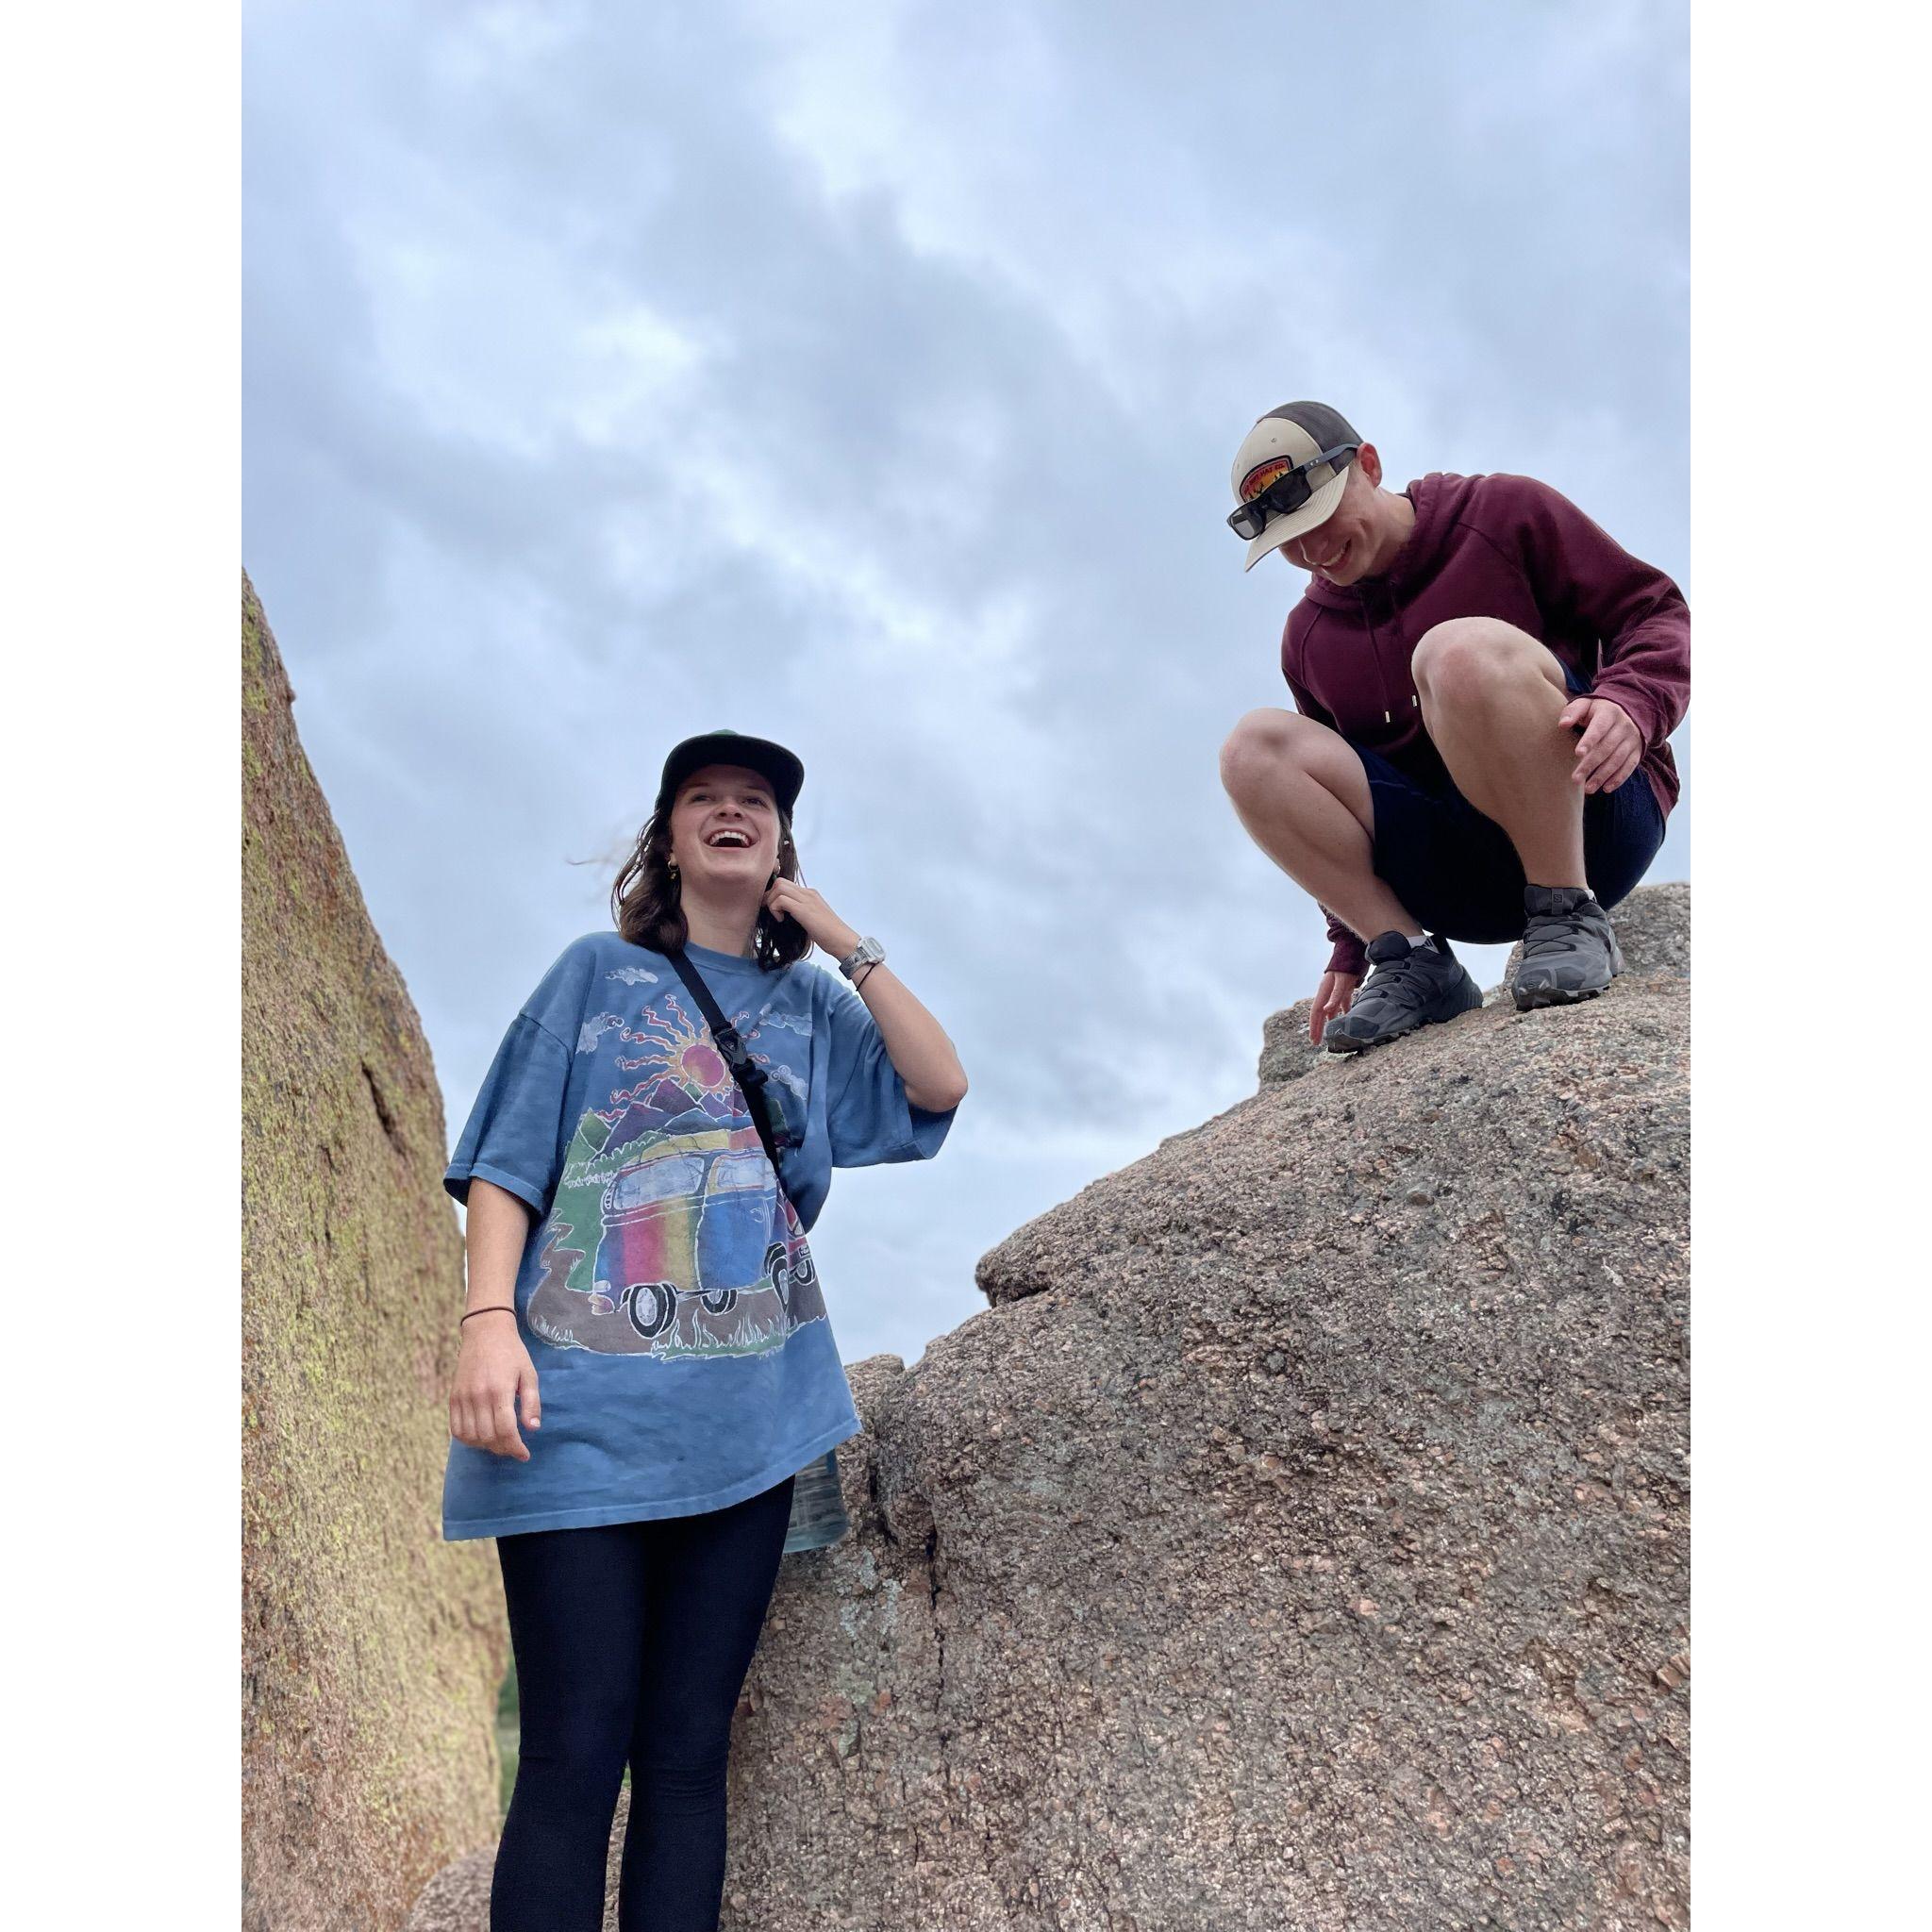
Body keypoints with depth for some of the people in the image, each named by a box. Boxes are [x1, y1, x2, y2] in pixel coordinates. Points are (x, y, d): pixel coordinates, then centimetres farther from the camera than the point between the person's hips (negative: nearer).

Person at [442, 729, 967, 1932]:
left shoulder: (809, 1003, 16)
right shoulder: (601, 972, 9)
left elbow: (940, 1086, 4)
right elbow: (509, 1158, 3)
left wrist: (847, 942, 4)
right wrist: (489, 1322, -11)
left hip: (746, 1417, 3)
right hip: (586, 1406, -3)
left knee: (689, 1752, 8)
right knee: (575, 1755, -3)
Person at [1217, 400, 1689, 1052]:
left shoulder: (1505, 513, 2)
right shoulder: (1308, 638, 14)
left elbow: (1657, 612, 0)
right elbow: (1342, 794, 20)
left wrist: (1631, 703, -23)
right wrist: (1350, 948, 15)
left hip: (1591, 815, -4)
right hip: (1462, 879, 5)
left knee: (1460, 650, -32)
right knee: (1254, 747, -13)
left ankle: (1570, 920, -20)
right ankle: (1415, 965, -17)